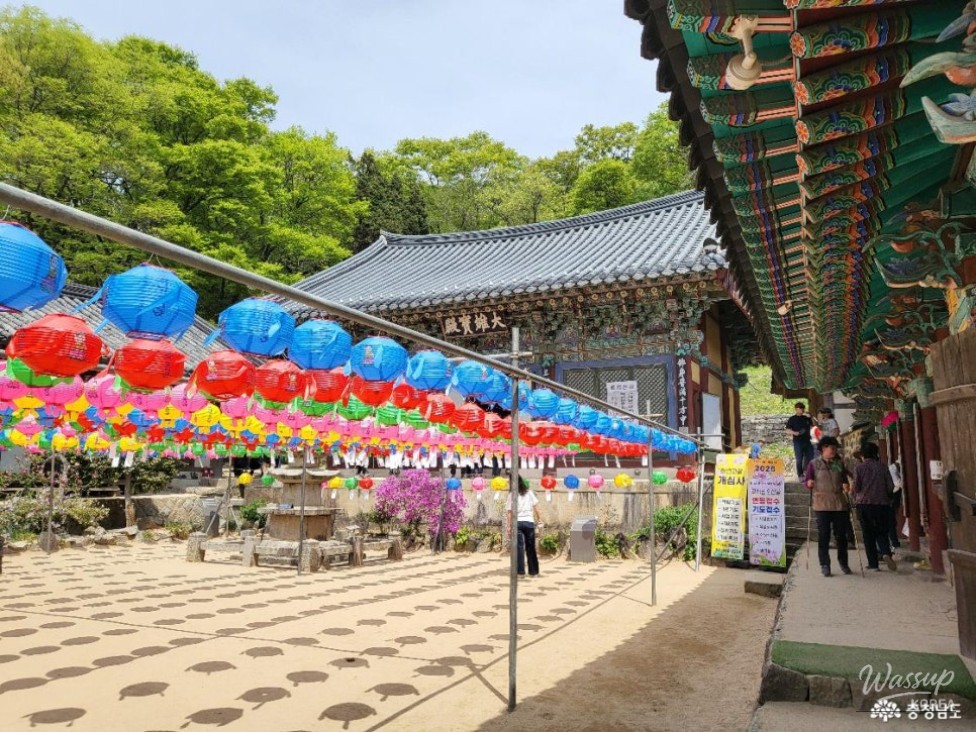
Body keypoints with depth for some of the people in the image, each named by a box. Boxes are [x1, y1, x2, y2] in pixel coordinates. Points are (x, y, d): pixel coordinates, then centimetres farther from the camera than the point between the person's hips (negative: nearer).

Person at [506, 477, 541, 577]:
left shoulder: (512, 495, -1)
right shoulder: (529, 493, 5)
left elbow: (510, 512, -4)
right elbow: (536, 508, 3)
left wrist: (509, 526, 0)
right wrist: (538, 520, 12)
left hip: (517, 522, -2)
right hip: (529, 522, 2)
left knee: (519, 547, 2)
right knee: (531, 548, 9)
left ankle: (521, 572, 1)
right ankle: (534, 572, 14)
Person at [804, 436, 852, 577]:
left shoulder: (839, 463, 11)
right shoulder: (814, 464, 2)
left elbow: (845, 479, 15)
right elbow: (807, 482, 3)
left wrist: (846, 485, -6)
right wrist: (809, 483, -19)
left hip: (839, 503, 3)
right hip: (822, 504, -3)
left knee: (841, 534, 9)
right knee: (823, 535, -2)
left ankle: (843, 562, 28)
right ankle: (825, 565, 6)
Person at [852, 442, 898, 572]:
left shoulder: (859, 468, -2)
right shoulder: (882, 468, 2)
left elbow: (856, 487, -6)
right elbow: (891, 487, 1)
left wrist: (856, 499, 14)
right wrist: (887, 498, 19)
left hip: (864, 504, -1)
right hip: (882, 504, 1)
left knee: (868, 535, 6)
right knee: (882, 533, 11)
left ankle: (873, 564, 6)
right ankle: (886, 553, -17)